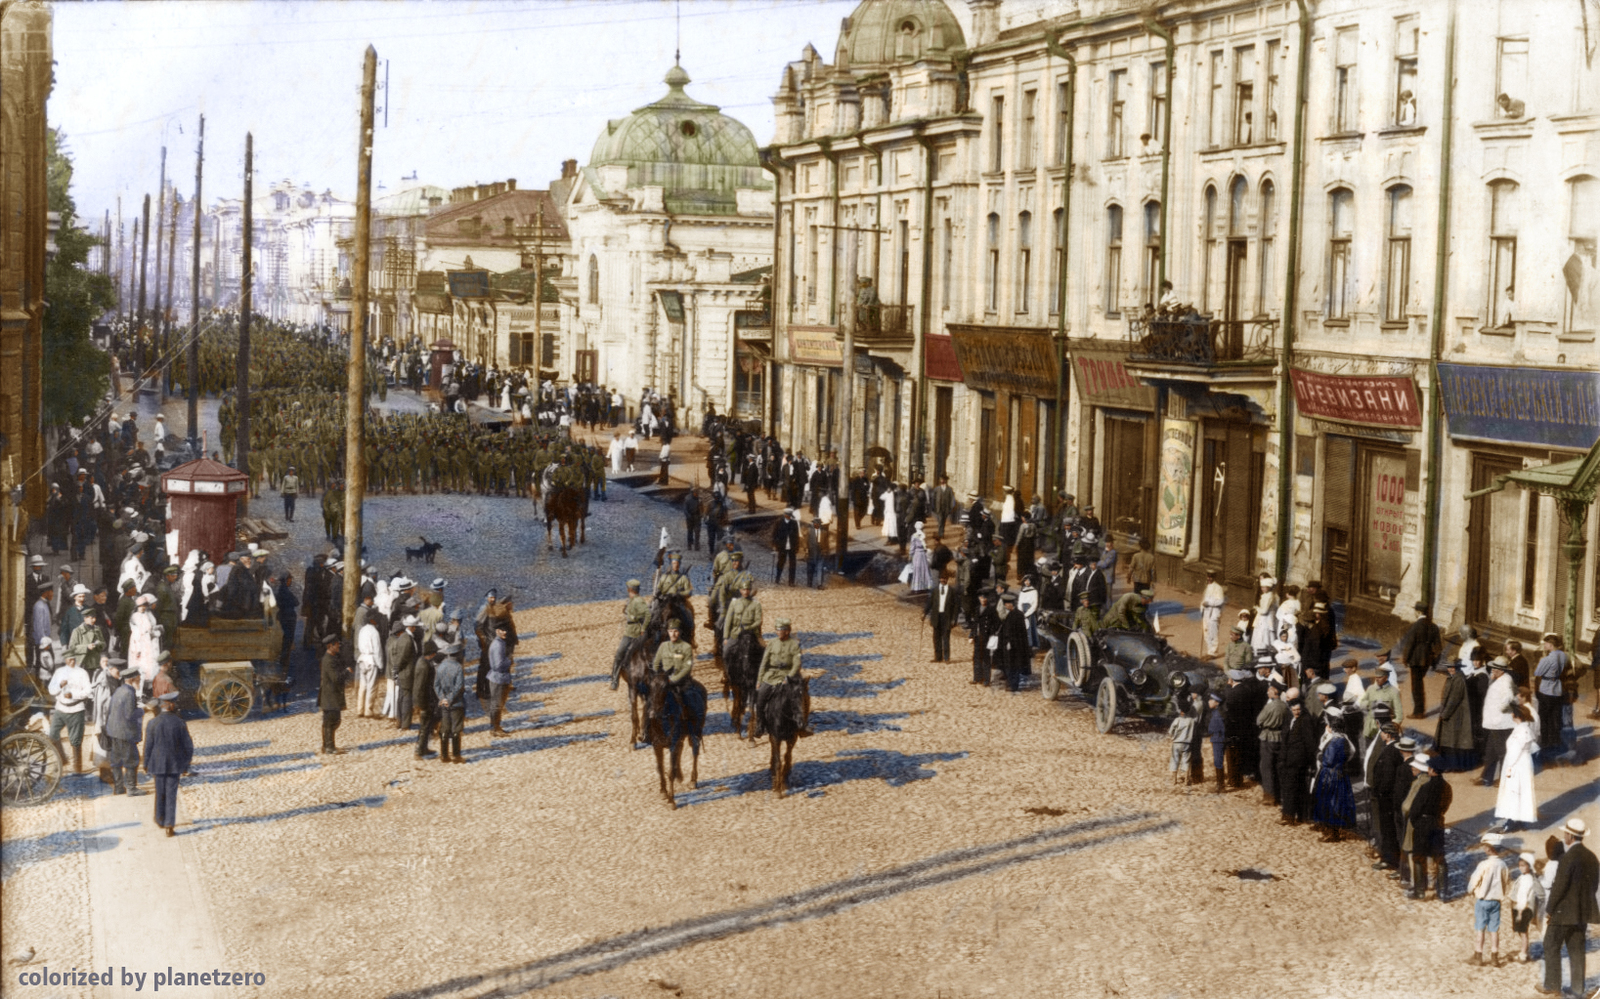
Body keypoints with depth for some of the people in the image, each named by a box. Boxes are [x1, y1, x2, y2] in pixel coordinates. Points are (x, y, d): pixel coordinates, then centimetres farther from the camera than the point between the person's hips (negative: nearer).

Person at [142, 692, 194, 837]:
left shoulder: (152, 723, -10)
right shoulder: (180, 723, -11)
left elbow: (148, 746, -6)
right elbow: (188, 747, -7)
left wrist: (146, 765, 7)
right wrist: (186, 765, 7)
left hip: (158, 763, 1)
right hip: (175, 764, -1)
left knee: (160, 793, 19)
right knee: (171, 795, 4)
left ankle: (160, 821, 34)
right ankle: (169, 826, -1)